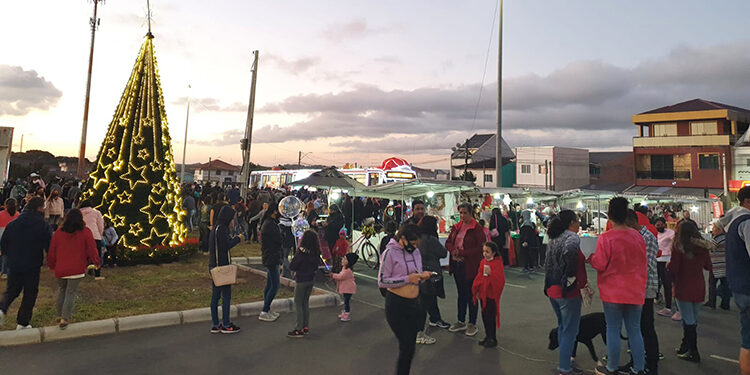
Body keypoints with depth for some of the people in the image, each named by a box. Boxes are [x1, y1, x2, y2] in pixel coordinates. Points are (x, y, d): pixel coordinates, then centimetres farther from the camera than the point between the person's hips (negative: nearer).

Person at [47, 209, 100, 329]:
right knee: (71, 293, 2)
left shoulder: (58, 233, 3)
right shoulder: (85, 232, -5)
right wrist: (97, 262, 14)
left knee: (61, 291, 21)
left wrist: (51, 265, 25)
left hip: (60, 269, 3)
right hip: (77, 270, -3)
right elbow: (92, 250, -2)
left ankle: (60, 315, 28)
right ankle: (65, 319, -4)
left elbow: (51, 251, 9)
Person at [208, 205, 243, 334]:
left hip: (214, 266, 10)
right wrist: (238, 239, -10)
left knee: (215, 295, 12)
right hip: (222, 266, -10)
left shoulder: (215, 228, 14)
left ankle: (215, 325, 18)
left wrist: (232, 238, 13)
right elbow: (227, 245, -23)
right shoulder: (221, 229, -16)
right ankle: (226, 325, 6)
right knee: (226, 295, -1)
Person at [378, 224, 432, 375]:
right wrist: (408, 279, -21)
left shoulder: (416, 252, 8)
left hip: (414, 303, 7)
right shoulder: (390, 253, -12)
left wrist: (422, 276, -3)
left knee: (410, 346, 14)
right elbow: (382, 281, -16)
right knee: (407, 347, -6)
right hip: (396, 305, -7)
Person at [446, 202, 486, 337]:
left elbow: (480, 248, -16)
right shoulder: (456, 227, 9)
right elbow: (448, 242, 13)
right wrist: (453, 249, -9)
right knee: (461, 293, 16)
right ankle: (461, 322, 27)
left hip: (470, 266, -6)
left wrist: (462, 253, -20)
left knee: (470, 295, 3)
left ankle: (472, 324, 16)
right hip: (456, 264, 6)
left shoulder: (477, 228, -11)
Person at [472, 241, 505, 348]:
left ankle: (493, 339, 9)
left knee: (491, 317, -2)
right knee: (484, 316, 13)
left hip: (492, 295, -7)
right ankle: (487, 336, 26)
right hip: (483, 294, 7)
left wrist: (490, 273, -31)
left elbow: (500, 279, -20)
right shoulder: (483, 262, 9)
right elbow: (479, 277, 13)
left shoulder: (497, 263, -12)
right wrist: (476, 290, 9)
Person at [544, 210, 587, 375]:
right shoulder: (572, 237, -15)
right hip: (568, 292, -9)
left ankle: (565, 361, 31)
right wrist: (571, 279, -20)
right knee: (570, 330, 2)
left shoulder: (554, 239, 12)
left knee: (562, 327, 20)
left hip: (553, 289, 9)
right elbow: (570, 251, -32)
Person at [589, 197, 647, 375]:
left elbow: (600, 265, -14)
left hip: (613, 292, -4)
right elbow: (643, 264, 8)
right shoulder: (638, 236, -1)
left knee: (613, 330, 7)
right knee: (634, 330, 12)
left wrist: (590, 257, 6)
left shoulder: (605, 238, -16)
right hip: (635, 292, 4)